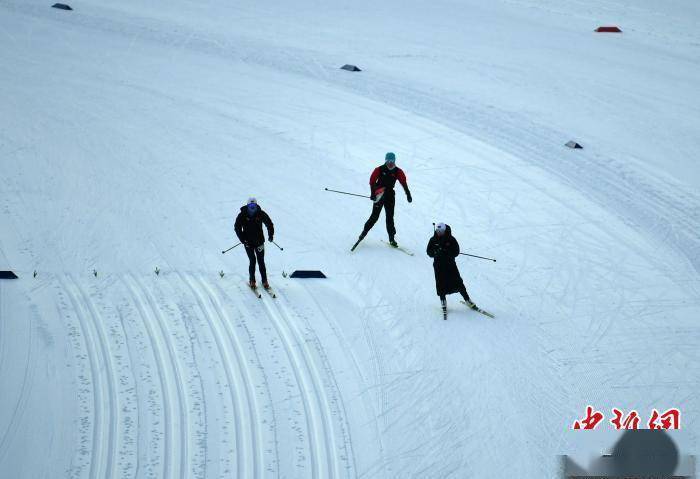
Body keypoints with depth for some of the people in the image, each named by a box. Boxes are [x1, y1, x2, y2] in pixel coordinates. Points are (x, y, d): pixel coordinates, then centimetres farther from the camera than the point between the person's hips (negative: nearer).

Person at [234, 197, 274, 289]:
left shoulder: (261, 214, -6)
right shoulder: (242, 215, -8)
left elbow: (269, 223, 7)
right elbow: (237, 227, 0)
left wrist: (270, 234, -1)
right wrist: (242, 238, -9)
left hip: (259, 241, 1)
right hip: (248, 242, -1)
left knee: (261, 261, 3)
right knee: (252, 261, -5)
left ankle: (264, 281, 12)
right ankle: (252, 280, 10)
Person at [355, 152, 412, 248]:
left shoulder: (398, 171, 3)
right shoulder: (379, 170, -5)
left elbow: (404, 183, 5)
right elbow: (372, 181, -5)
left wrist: (408, 195, -3)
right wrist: (373, 194, -15)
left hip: (390, 195, 2)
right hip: (379, 195, -2)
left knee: (390, 217, 2)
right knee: (375, 216, -5)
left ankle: (391, 238, 6)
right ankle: (364, 232, 9)